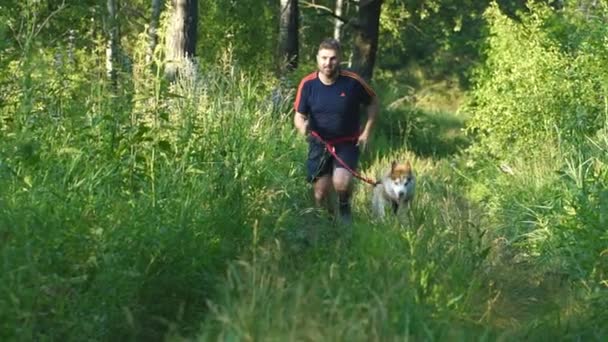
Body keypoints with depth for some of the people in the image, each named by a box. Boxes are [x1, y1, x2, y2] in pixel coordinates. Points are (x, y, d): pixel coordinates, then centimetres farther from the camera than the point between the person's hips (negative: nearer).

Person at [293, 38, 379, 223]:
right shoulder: (307, 84, -11)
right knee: (320, 194, 1)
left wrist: (366, 133, -3)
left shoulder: (352, 82, -15)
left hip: (348, 143, -2)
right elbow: (299, 116, -2)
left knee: (341, 183, -24)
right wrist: (302, 127, -27)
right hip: (319, 143, 2)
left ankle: (344, 206, 10)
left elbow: (373, 102, 2)